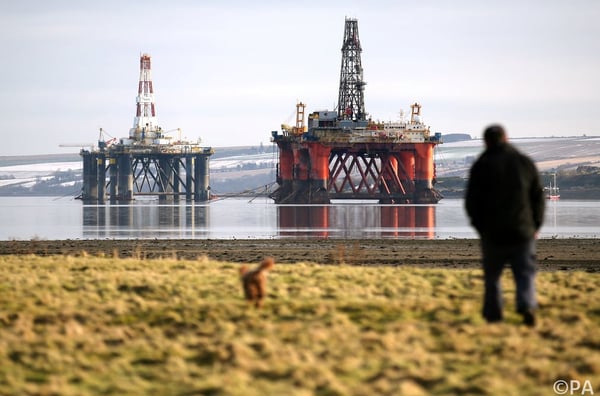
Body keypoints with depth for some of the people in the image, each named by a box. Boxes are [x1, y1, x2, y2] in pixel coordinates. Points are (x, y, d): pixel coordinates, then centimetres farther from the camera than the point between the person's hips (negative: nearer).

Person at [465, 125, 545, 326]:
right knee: (526, 273, 4)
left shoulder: (481, 166, -3)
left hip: (493, 233, -1)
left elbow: (471, 202, -1)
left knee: (492, 275, 13)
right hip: (523, 232, 1)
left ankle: (493, 315, 15)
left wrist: (480, 226, 13)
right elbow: (538, 197, 7)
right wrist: (535, 225, 15)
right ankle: (527, 305, -19)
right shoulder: (525, 162, 4)